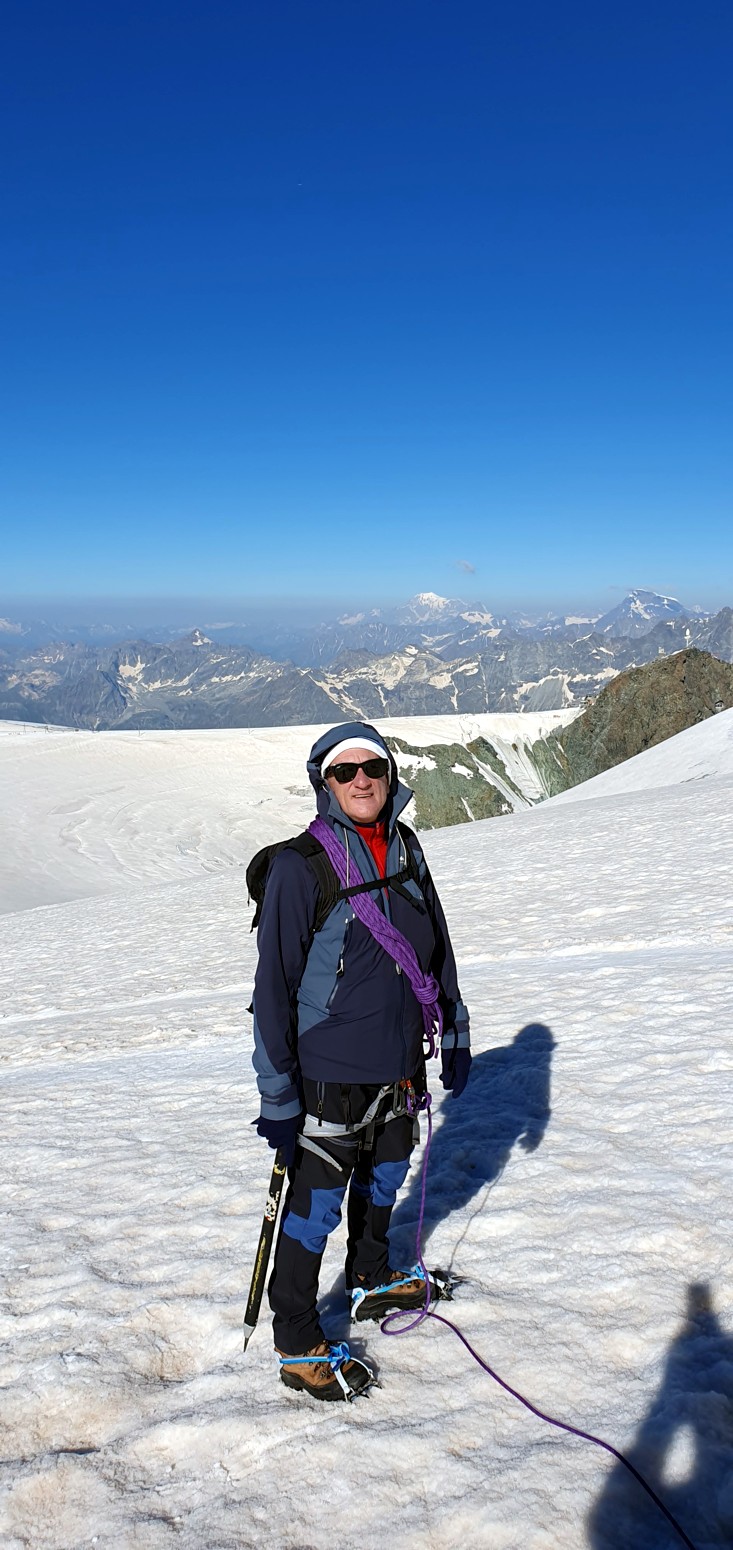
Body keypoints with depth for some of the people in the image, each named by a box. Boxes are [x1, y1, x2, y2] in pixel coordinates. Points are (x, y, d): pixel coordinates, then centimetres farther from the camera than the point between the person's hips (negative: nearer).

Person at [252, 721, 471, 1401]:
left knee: (383, 1176, 25)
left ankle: (371, 1280, 50)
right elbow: (274, 981, -17)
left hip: (401, 1061, 7)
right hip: (332, 1069, -6)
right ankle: (297, 1344, 25)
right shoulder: (300, 865, -18)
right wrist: (276, 1089, -16)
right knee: (316, 1203, 6)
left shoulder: (407, 852, 1)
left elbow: (437, 948, 12)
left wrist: (455, 1032, 17)